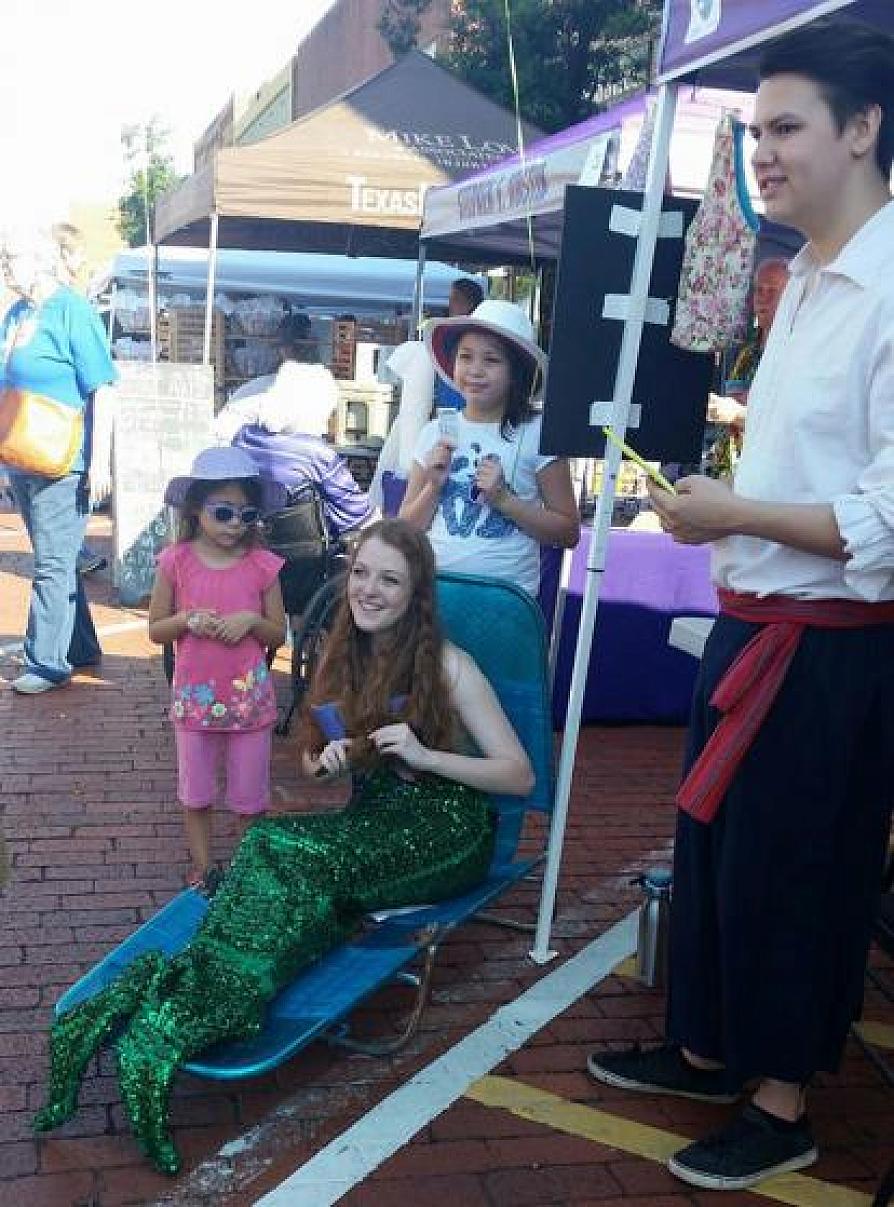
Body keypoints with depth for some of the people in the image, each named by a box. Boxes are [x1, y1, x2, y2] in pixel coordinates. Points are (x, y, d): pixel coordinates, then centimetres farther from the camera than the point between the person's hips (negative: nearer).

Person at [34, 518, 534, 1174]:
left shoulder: (446, 664, -7)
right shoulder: (344, 655, 9)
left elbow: (520, 776, -8)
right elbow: (312, 761, 19)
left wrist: (424, 754, -22)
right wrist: (328, 762, -7)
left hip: (446, 830, -5)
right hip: (376, 821, 5)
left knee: (290, 852, -34)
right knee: (279, 850, -31)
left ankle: (165, 1021, -42)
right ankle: (176, 1001, -42)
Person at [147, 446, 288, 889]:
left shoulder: (264, 565, -7)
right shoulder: (176, 561, -7)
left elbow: (278, 635, 1)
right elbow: (155, 630, 1)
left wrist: (250, 620, -18)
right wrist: (187, 619, -18)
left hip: (249, 697, 0)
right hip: (195, 697, 1)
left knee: (250, 798, 10)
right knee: (195, 796, 14)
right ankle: (202, 870, 31)